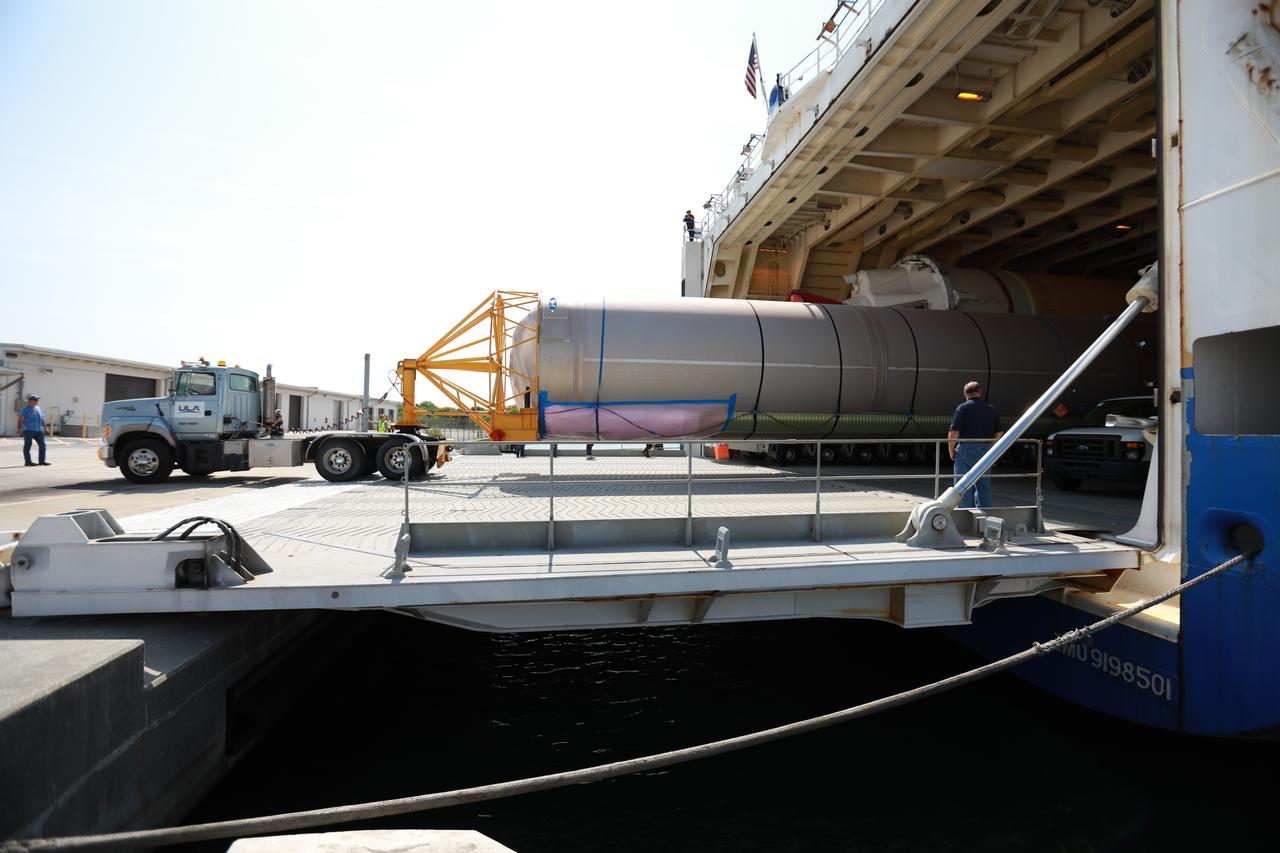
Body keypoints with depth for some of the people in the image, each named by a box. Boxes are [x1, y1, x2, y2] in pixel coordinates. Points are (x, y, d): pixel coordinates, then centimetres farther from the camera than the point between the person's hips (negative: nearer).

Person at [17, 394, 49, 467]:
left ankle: (42, 461, 6)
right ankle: (28, 461, -1)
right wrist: (19, 429, -15)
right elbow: (20, 419, -7)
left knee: (42, 445, 2)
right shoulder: (25, 409, -2)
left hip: (38, 430, 6)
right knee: (27, 446, -3)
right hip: (28, 430, -6)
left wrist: (44, 427, 18)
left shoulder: (38, 408, 18)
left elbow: (42, 418, 23)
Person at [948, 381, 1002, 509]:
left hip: (966, 450, -5)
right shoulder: (991, 409, 10)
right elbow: (999, 433, 12)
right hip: (985, 451, 5)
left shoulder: (963, 408, -7)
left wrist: (951, 450, -2)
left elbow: (953, 432, -14)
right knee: (984, 487, 12)